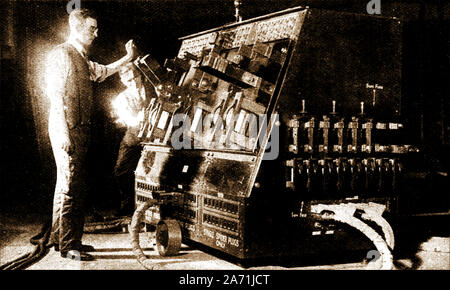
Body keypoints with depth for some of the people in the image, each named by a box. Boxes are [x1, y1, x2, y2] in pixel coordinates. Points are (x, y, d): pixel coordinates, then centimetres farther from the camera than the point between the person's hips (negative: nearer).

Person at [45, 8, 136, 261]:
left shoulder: (82, 59, 18)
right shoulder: (61, 54, -9)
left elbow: (103, 72, 34)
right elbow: (55, 94, -15)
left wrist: (128, 58, 22)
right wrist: (63, 133, -21)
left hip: (81, 130, 10)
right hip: (68, 129, -10)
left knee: (77, 186, 13)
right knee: (69, 185, -7)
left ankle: (61, 238, 22)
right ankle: (68, 245, -1)